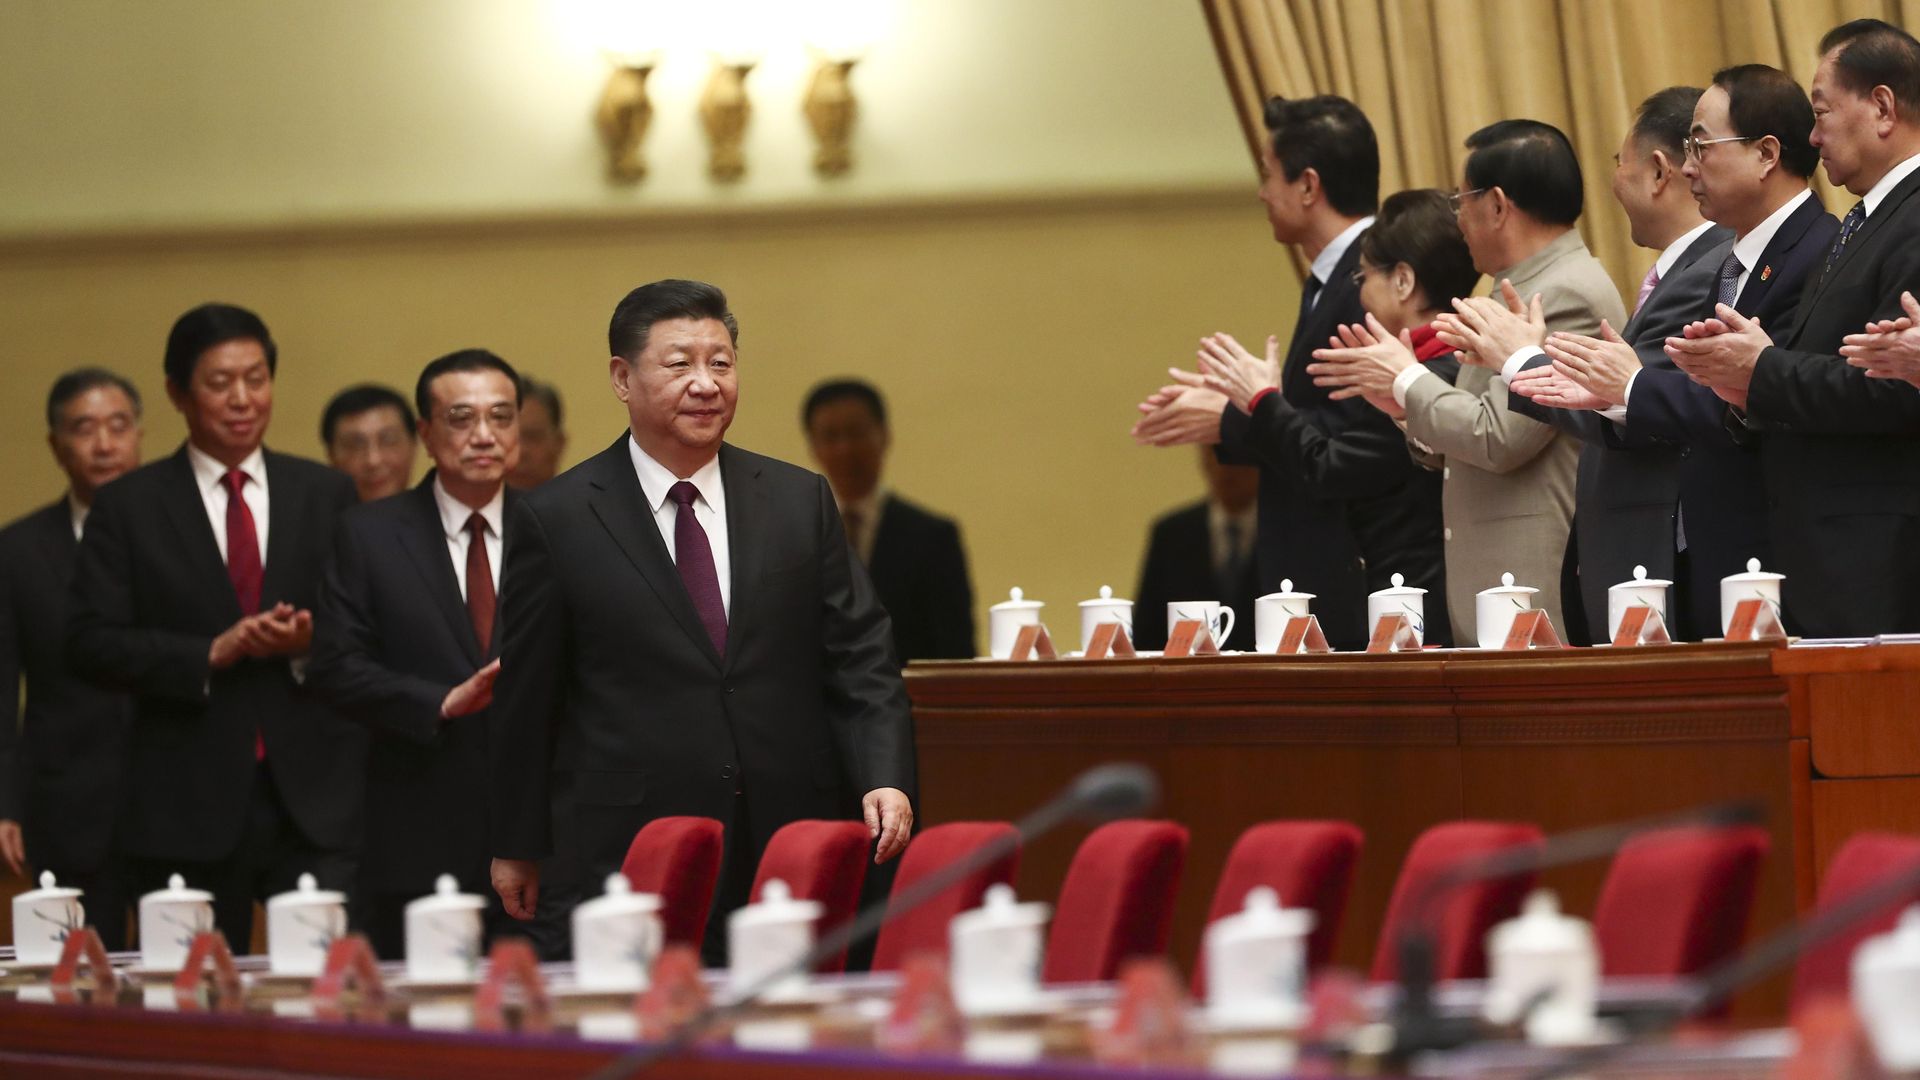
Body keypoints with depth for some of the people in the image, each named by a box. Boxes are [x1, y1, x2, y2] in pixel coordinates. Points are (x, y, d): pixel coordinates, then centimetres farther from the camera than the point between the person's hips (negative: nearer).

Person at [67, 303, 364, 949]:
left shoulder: (327, 495, 12)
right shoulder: (128, 507, 6)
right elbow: (91, 644, -2)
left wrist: (310, 644, -11)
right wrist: (212, 653, -13)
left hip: (314, 801, 1)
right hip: (189, 811, -1)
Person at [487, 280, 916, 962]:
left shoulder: (801, 502, 10)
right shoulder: (557, 520, 3)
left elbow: (860, 660, 8)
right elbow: (524, 697, 6)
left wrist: (885, 779, -7)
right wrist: (518, 847, 7)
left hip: (788, 850, 2)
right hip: (619, 857, -2)